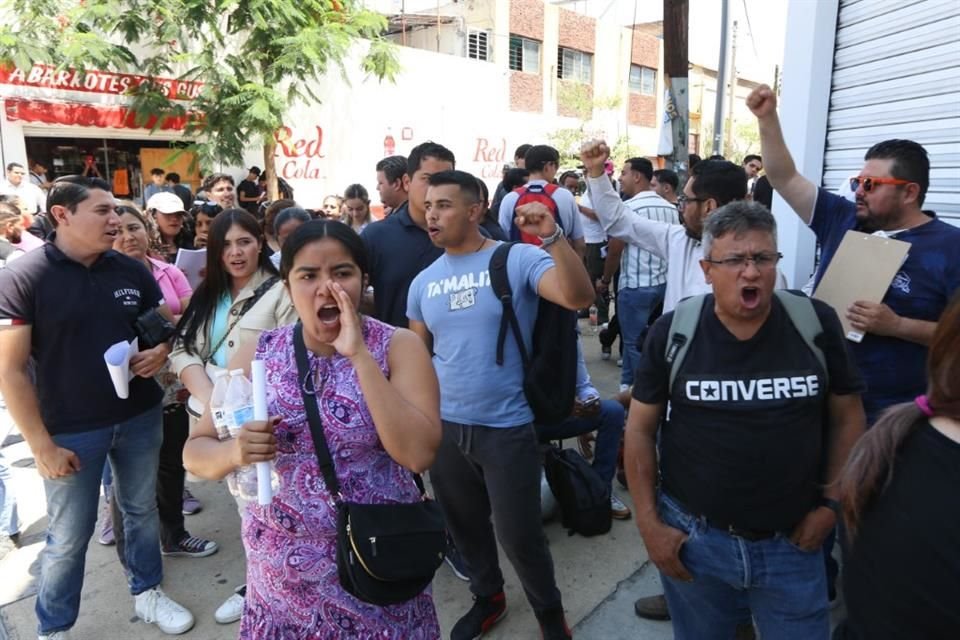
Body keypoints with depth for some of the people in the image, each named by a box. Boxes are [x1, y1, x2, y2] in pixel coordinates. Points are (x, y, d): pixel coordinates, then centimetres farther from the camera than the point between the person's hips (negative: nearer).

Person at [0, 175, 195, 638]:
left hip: (140, 417, 4)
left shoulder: (132, 270, 0)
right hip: (71, 429, -4)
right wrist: (42, 446, -13)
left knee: (142, 510, 19)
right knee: (68, 537, 10)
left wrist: (162, 350, -12)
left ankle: (147, 594, 40)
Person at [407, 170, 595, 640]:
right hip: (444, 428, 5)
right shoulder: (424, 282, 5)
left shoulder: (517, 259, -11)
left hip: (507, 428, -5)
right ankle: (487, 598, 48)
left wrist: (553, 236, -38)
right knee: (465, 526, 21)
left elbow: (579, 297, -26)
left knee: (519, 534, 6)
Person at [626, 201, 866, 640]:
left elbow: (847, 416, 3)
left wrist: (831, 502, -1)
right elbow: (640, 428, -3)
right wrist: (648, 523, -5)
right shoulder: (672, 333, -11)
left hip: (792, 541, 1)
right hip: (693, 536, 0)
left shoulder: (816, 323, -8)